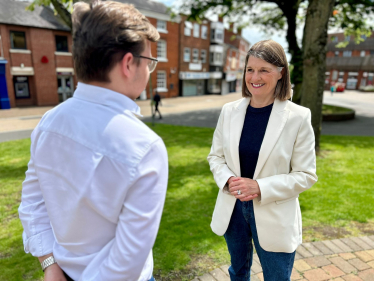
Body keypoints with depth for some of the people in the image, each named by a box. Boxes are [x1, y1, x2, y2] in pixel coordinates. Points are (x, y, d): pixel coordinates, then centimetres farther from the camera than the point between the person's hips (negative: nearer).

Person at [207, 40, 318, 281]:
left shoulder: (298, 117, -14)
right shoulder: (230, 111, -5)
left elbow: (306, 175, -11)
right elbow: (216, 156, 4)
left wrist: (260, 188, -22)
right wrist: (229, 180, -16)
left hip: (275, 217, -2)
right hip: (232, 209, 3)